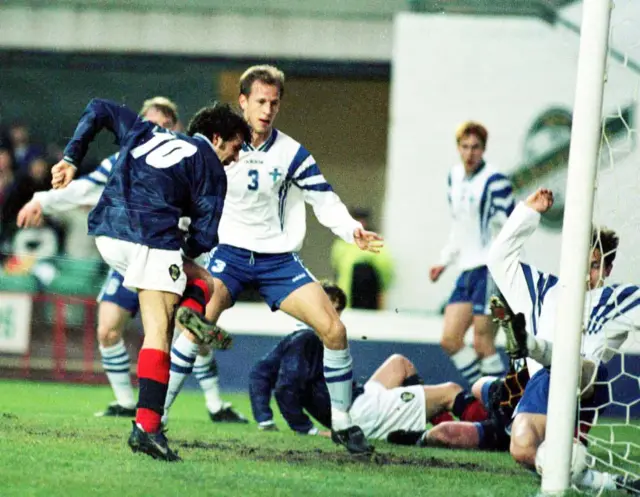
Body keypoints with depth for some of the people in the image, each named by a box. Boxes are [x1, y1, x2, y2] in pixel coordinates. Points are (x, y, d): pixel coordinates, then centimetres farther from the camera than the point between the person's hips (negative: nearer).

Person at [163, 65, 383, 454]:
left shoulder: (292, 154, -3)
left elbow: (325, 200, -1)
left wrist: (353, 232, -18)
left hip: (278, 258, 1)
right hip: (230, 251, -1)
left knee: (334, 329, -11)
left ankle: (342, 423, 6)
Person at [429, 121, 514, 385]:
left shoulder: (495, 181, -11)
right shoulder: (455, 176, 13)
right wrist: (444, 261, 24)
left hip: (492, 269, -8)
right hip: (467, 269, 8)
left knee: (482, 344, -9)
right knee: (450, 341, 3)